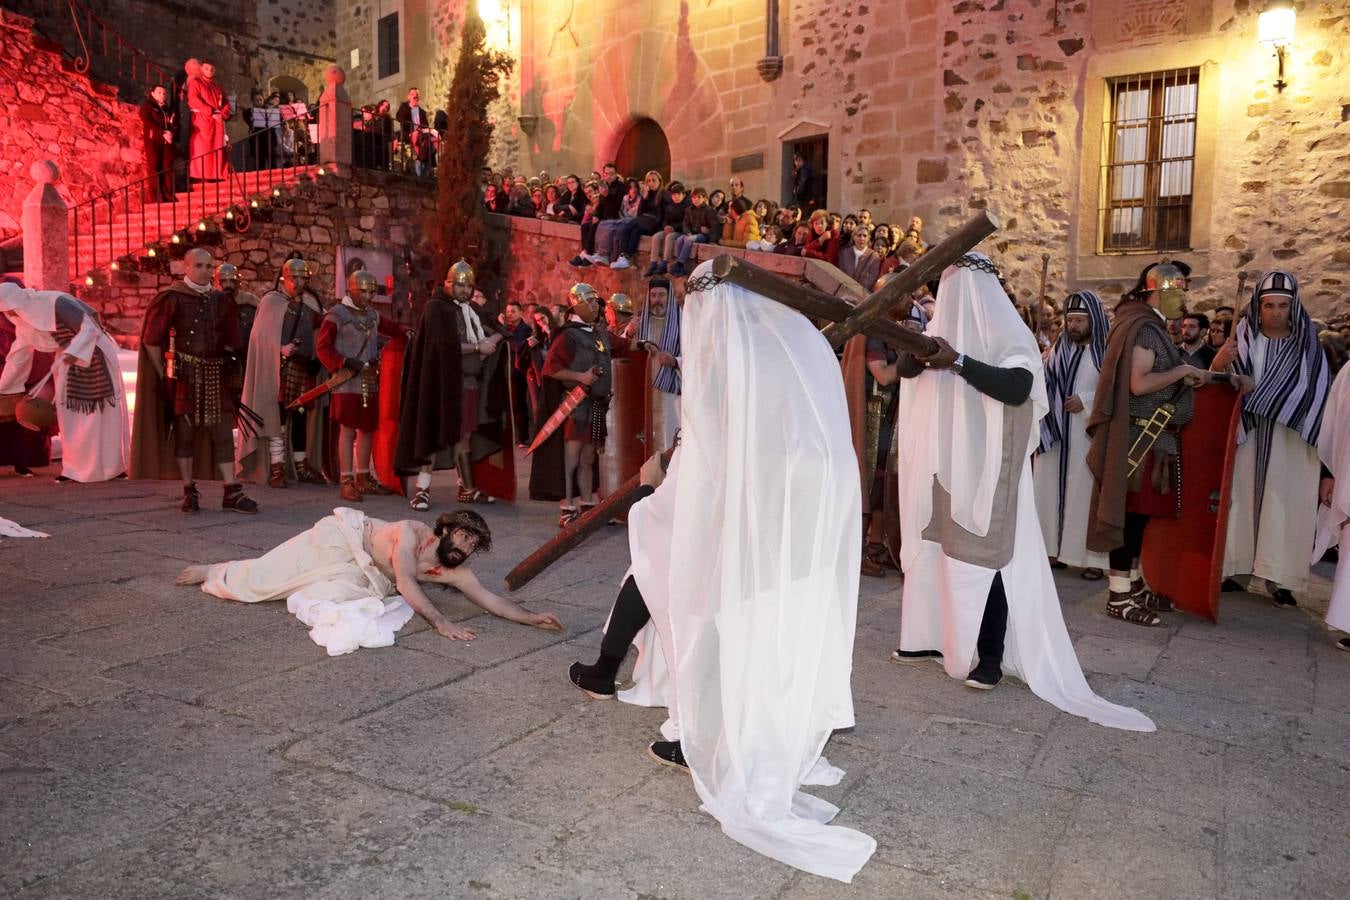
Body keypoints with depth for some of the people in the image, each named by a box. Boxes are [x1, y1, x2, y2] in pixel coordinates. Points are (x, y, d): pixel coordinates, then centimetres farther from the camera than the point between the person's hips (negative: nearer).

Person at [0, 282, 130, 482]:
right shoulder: (23, 322, 2)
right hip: (69, 360, 7)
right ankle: (77, 468, 11)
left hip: (94, 355, -7)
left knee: (104, 413, 1)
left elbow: (90, 328, -24)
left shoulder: (56, 303, -22)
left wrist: (73, 352, -38)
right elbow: (18, 355, 13)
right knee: (71, 413, 4)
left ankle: (114, 465, 10)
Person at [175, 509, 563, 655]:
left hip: (358, 575, 5)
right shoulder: (412, 532, -30)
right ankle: (211, 572, 28)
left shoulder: (455, 572, -13)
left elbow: (492, 600, -19)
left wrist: (532, 617, -32)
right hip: (343, 536, -5)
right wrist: (439, 622, -50)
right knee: (261, 578, -1)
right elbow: (405, 584, -42)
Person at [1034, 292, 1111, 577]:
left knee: (1086, 492, -2)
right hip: (1055, 431, 5)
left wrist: (1086, 401, -15)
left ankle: (1093, 557, 5)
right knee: (1052, 488, 5)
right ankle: (1055, 549, 14)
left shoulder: (1108, 350, -4)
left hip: (1088, 435, -5)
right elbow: (1045, 383, 14)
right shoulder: (1059, 348, 12)